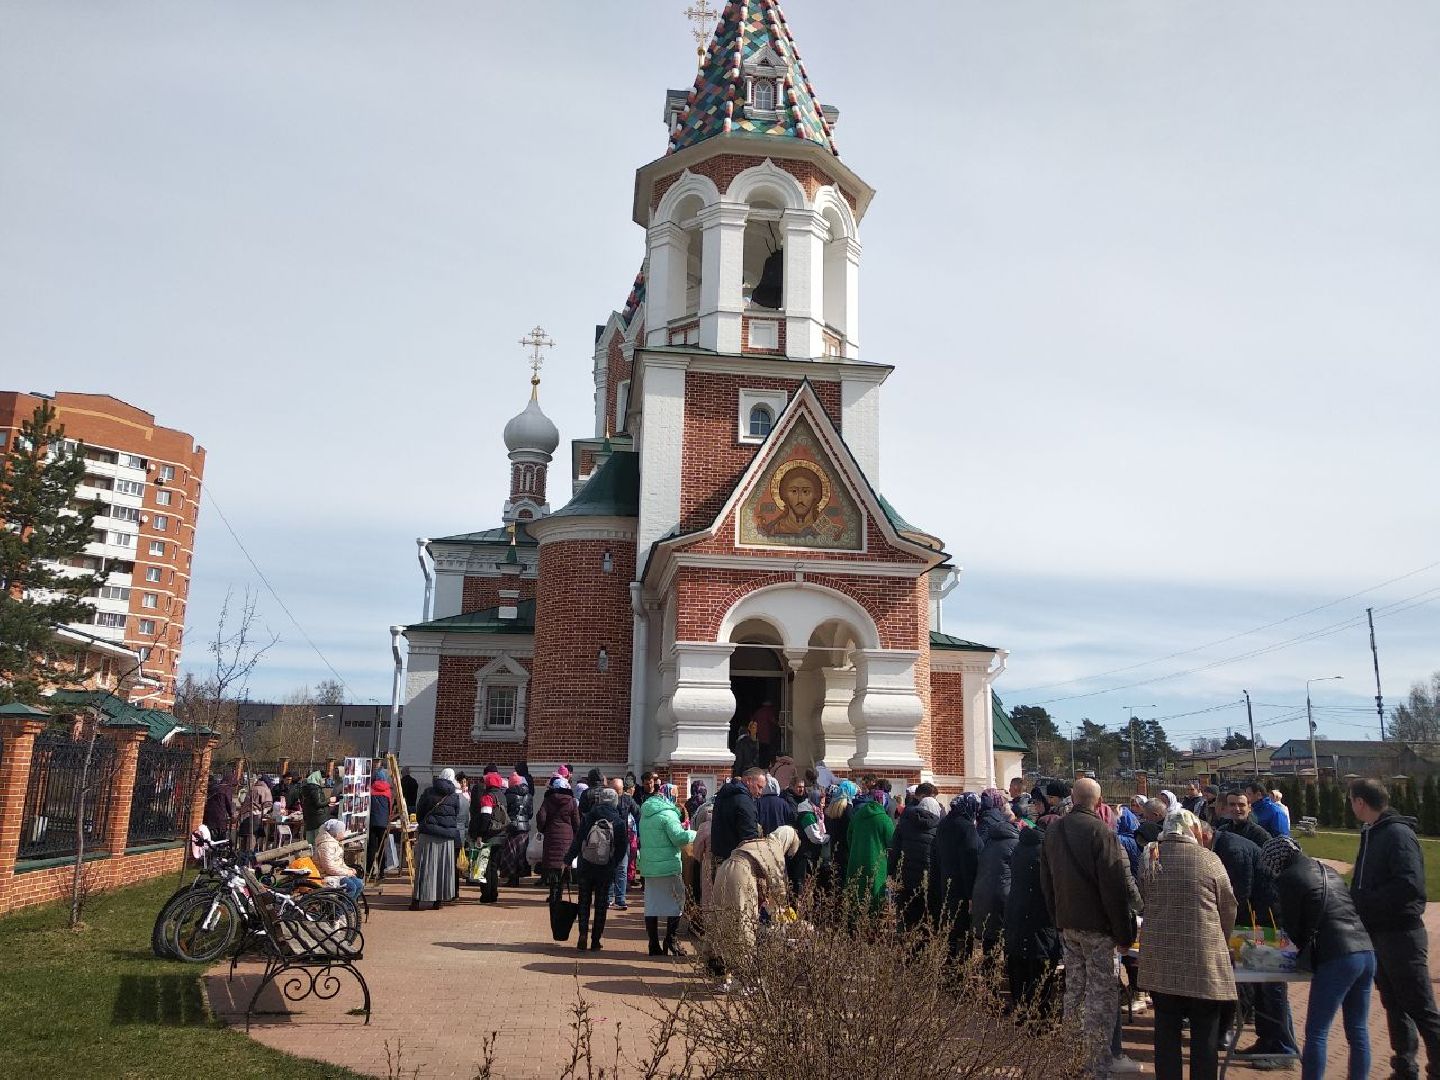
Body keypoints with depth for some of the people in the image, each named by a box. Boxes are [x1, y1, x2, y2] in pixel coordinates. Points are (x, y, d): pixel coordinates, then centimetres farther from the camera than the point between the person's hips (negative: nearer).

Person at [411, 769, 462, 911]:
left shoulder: (428, 792, 2)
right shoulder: (455, 796, 2)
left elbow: (418, 812, 8)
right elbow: (457, 817, 8)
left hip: (427, 834, 0)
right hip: (447, 836, 0)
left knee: (424, 867, 2)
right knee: (443, 867, 7)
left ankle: (417, 900, 0)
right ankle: (438, 900, 8)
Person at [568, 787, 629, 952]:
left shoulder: (587, 818, -7)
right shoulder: (619, 823, -6)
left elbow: (577, 841, -6)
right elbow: (623, 847, -3)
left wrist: (568, 858, 5)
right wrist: (614, 864, 10)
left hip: (585, 868, 0)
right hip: (606, 870, 0)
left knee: (584, 902, 13)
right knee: (601, 904, 10)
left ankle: (583, 935, -1)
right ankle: (595, 941, 10)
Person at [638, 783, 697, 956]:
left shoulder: (645, 815, 13)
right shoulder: (668, 814, -13)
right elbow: (679, 837, -22)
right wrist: (694, 834, -3)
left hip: (648, 867, 8)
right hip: (668, 867, -8)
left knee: (651, 904, 9)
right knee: (677, 900, 6)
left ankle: (654, 945, 12)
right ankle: (670, 940, 2)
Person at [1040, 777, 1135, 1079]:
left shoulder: (1053, 831, 6)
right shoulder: (1101, 832, -17)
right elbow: (1114, 887, -17)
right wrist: (1124, 932, -10)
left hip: (1066, 924, 6)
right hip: (1098, 925, -6)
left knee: (1074, 987, 16)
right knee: (1102, 992, 0)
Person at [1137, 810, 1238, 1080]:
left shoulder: (1151, 858, 0)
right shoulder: (1209, 860, -8)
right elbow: (1228, 909, 1)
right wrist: (1222, 942, 18)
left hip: (1161, 961, 3)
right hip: (1203, 962, -3)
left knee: (1166, 1030, 12)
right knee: (1204, 1034, 9)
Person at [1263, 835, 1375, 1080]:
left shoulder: (1288, 879, -2)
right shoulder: (1328, 871, 20)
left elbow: (1291, 927, 4)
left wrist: (1304, 950, 24)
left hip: (1337, 958, -8)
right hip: (1367, 952, 8)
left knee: (1316, 1033, -2)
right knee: (1358, 1031, 15)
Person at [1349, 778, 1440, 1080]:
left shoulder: (1398, 834, -16)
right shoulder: (1371, 834, 12)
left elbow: (1410, 885, -27)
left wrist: (1364, 901, -22)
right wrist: (1355, 901, 1)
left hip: (1401, 934, -9)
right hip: (1376, 933, 9)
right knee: (1394, 1005, 16)